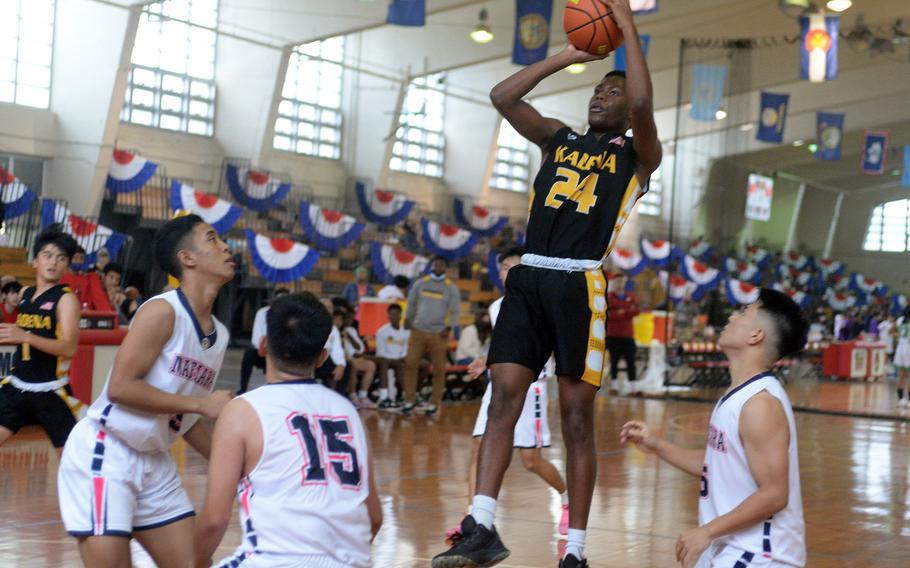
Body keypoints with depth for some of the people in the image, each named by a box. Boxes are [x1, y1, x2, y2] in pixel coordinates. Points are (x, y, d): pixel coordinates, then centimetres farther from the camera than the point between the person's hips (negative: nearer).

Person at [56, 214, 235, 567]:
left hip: (156, 461, 8)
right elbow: (120, 387, -22)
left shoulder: (220, 335, 8)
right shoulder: (163, 311, -16)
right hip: (104, 453, -8)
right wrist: (203, 404, -22)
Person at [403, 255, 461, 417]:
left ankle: (434, 404, 10)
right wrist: (407, 319, 2)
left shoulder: (451, 288, 2)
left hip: (439, 334, -2)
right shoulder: (420, 283, 7)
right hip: (418, 330, 2)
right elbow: (411, 302, 15)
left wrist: (449, 328, -8)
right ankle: (410, 400, 4)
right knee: (410, 364, -5)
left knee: (439, 370, 0)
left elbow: (456, 311, 3)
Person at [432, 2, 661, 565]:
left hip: (581, 286, -4)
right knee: (504, 397, -7)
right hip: (529, 278, 4)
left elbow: (643, 104, -13)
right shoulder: (559, 140, 21)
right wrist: (567, 57, 12)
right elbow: (503, 96, 11)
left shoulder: (637, 156, 7)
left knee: (577, 420, 0)